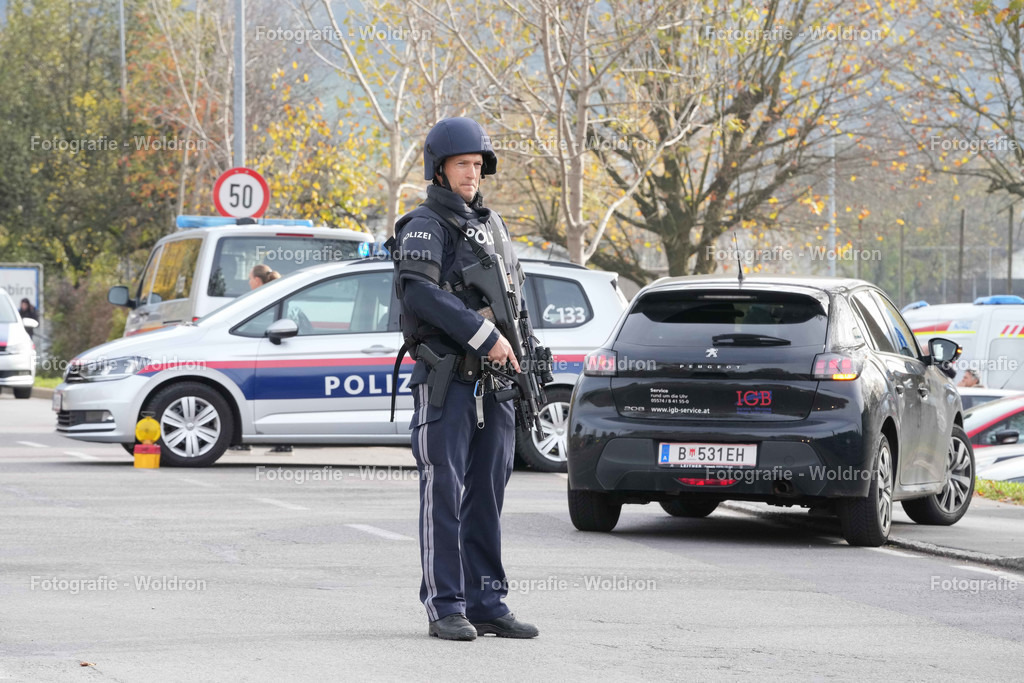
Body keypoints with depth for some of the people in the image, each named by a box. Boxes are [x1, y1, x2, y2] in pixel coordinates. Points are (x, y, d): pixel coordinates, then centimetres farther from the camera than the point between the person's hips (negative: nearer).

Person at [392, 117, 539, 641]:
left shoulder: (492, 225, 19)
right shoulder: (425, 226, -5)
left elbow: (515, 293, 26)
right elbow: (419, 291, -20)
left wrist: (517, 353, 10)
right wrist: (484, 337, -22)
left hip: (494, 381, 7)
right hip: (445, 377, -7)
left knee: (487, 494, 8)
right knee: (444, 493, -6)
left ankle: (486, 603, 12)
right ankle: (445, 607, -4)